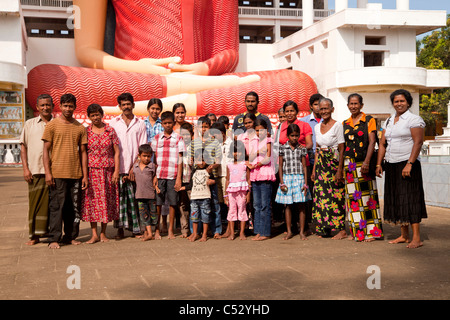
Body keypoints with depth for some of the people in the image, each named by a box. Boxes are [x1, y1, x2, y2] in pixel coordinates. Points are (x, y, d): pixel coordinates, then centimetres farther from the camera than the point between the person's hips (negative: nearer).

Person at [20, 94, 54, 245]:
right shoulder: (30, 124, 11)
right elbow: (23, 147, 10)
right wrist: (25, 168, 0)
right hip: (35, 170, 1)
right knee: (35, 202, 1)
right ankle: (34, 235, 8)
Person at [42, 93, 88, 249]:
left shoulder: (80, 128, 11)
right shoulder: (52, 125, 2)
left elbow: (83, 152, 12)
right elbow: (46, 150, 1)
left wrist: (85, 175, 7)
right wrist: (47, 172, -8)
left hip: (76, 174, 3)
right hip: (57, 173, -3)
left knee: (75, 207, 6)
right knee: (56, 206, -4)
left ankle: (71, 236, 17)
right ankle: (54, 239, 2)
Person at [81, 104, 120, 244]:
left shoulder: (110, 130, 4)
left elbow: (116, 152, 4)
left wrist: (116, 170, -4)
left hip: (108, 170, 0)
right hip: (91, 170, 0)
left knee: (106, 200, 3)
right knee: (91, 200, -2)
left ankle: (103, 233, 13)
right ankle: (94, 234, 4)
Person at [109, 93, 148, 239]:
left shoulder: (140, 124, 10)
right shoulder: (113, 122, 10)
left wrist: (135, 168, -5)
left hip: (135, 168, 0)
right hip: (118, 168, 0)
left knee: (134, 198, 0)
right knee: (119, 197, -3)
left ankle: (136, 228, 9)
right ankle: (120, 228, 3)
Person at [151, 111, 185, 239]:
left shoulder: (178, 138, 5)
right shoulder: (157, 138, 11)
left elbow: (180, 159, 2)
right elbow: (154, 158, 12)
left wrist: (179, 178, -5)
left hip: (173, 176, -1)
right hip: (159, 175, 1)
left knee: (172, 203, 2)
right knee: (157, 203, 1)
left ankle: (170, 230, 12)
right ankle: (157, 230, 9)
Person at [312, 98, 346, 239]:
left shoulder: (337, 125, -6)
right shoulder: (317, 127, 12)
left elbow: (341, 149, -9)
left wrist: (340, 170, -15)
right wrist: (314, 169, 11)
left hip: (333, 163, -6)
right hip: (320, 164, 6)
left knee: (335, 196, -5)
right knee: (320, 195, 4)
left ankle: (341, 230, 1)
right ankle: (324, 229, 13)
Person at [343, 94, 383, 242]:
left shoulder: (369, 120, 1)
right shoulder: (345, 123, 14)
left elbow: (372, 142, -8)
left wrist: (367, 162, -18)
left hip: (363, 163, -4)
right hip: (349, 163, 5)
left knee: (367, 195, -5)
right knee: (352, 196, 5)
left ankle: (371, 231, 1)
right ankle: (356, 231, 12)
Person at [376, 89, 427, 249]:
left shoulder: (414, 119, -4)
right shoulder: (389, 121, 16)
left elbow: (418, 142, -13)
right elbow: (382, 143, 16)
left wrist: (409, 164, -21)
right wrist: (379, 164, 8)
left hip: (407, 164, -7)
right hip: (391, 165, 7)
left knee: (410, 199, -9)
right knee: (396, 199, 7)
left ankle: (416, 238, -7)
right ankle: (404, 236, 15)